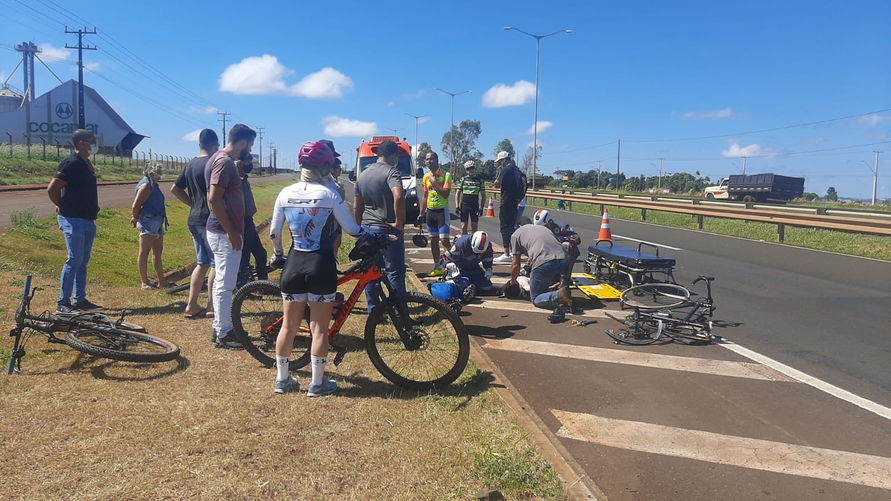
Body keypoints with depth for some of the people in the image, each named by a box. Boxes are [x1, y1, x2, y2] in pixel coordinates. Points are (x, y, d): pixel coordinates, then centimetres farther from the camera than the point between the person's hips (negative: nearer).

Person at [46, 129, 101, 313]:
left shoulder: (86, 164, 14)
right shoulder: (70, 163, -14)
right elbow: (52, 189, -18)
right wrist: (62, 206, -4)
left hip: (88, 220, 9)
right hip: (73, 220, -9)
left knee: (83, 261, 12)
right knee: (74, 260, -7)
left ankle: (80, 299, 19)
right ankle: (62, 302, -1)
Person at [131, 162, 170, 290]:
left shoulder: (153, 184, 18)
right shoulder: (146, 185, -12)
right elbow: (136, 205, -16)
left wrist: (136, 217, 20)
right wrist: (136, 218, -3)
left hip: (156, 223, 10)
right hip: (148, 222, -10)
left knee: (158, 252, 12)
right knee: (144, 252, -4)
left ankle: (162, 282, 19)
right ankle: (145, 283, 0)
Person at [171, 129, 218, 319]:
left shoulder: (191, 164, 13)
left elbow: (175, 189, 18)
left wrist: (194, 204, 17)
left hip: (194, 220, 8)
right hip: (209, 220, -8)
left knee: (202, 263, 15)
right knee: (217, 264, -1)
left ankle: (192, 305, 15)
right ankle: (211, 307, 2)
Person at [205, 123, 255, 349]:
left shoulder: (220, 159, 14)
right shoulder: (224, 162, -17)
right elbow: (214, 199, -24)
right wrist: (231, 232, -21)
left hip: (223, 231, 11)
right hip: (225, 234, -11)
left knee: (222, 282, 16)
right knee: (225, 284, -3)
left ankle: (221, 327, 26)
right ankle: (222, 334, 6)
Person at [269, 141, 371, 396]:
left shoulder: (286, 193, 2)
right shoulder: (329, 194, -9)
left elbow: (274, 232, 7)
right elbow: (352, 229, -6)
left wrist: (277, 255, 25)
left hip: (294, 264, 4)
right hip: (321, 265, -4)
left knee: (288, 325, 14)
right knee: (319, 328, 6)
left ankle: (282, 379, 25)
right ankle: (317, 383, 14)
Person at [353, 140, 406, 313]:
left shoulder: (363, 174, 12)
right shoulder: (391, 171, -11)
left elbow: (356, 207, 16)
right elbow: (398, 196, -30)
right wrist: (399, 221, -20)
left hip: (368, 229, 7)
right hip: (388, 229, -7)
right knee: (395, 272, 0)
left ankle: (373, 311, 21)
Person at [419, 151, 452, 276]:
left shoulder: (445, 175, -9)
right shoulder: (426, 177, 10)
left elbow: (445, 194, -18)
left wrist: (434, 182, -20)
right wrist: (422, 213, 15)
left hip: (442, 210, -6)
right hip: (430, 211, 6)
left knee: (444, 240, -12)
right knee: (433, 240, 8)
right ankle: (437, 267, 15)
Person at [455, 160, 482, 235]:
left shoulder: (479, 180, 5)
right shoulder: (462, 180, 5)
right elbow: (457, 193, 5)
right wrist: (457, 207, -4)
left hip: (475, 206, 0)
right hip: (464, 205, 0)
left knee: (474, 228, 2)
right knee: (463, 227, 1)